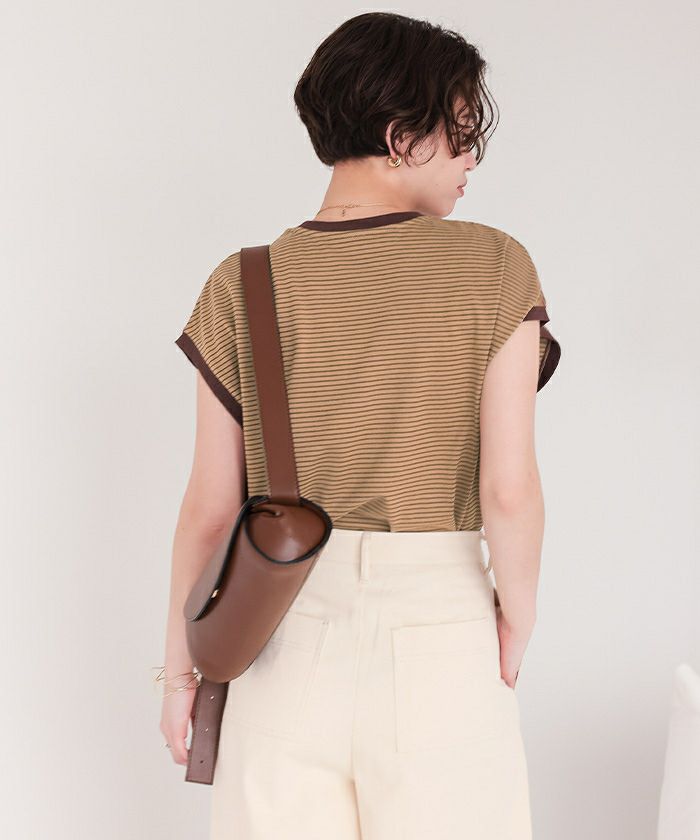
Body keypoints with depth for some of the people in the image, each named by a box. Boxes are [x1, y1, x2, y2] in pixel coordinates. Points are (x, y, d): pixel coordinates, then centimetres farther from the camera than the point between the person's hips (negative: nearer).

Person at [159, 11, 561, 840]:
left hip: (289, 637, 2)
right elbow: (510, 490, -14)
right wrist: (517, 629, 3)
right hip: (439, 627, -2)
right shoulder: (496, 269, -9)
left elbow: (210, 508, -1)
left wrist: (180, 667, 10)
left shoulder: (243, 287, -3)